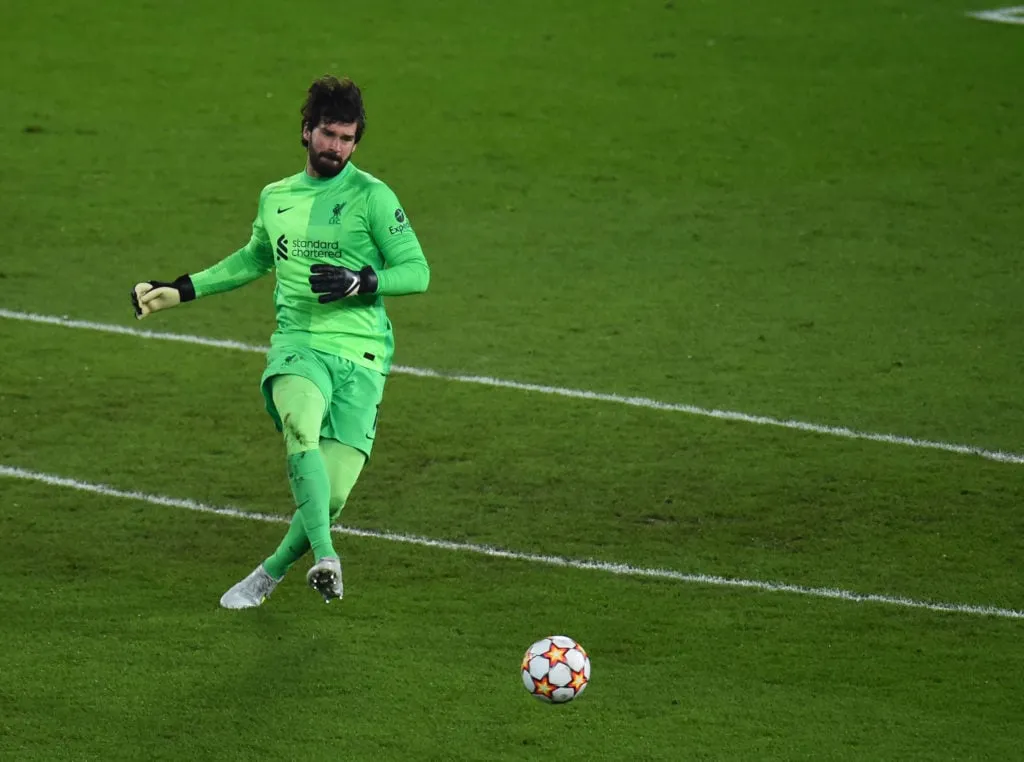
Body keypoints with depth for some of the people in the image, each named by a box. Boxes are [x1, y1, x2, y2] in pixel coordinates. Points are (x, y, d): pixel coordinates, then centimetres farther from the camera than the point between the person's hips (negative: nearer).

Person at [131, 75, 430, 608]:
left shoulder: (372, 197, 1)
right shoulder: (276, 197, 16)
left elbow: (416, 271, -1)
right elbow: (253, 259, 35)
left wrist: (362, 282, -18)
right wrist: (178, 292, 34)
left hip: (360, 357, -2)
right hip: (297, 344, 2)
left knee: (332, 494, -10)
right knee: (301, 427, -34)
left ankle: (271, 573, 16)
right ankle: (324, 556, -42)